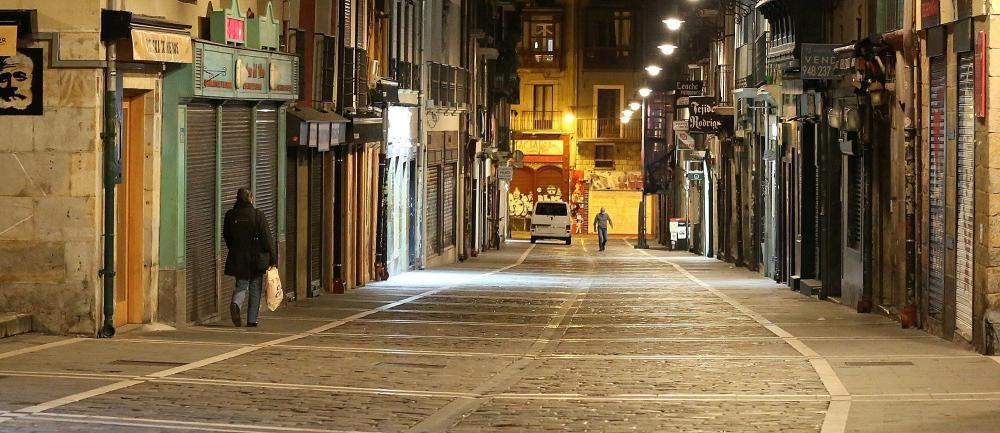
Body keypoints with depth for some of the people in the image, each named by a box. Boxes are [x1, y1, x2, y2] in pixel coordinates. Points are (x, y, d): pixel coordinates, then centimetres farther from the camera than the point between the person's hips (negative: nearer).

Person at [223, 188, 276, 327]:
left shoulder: (230, 215, -2)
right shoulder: (258, 216, -11)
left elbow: (226, 236, 9)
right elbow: (266, 238, -10)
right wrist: (273, 258, -5)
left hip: (238, 258, 2)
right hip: (257, 258, -2)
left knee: (241, 286, 10)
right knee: (255, 290, 11)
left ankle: (236, 304, -22)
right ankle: (252, 320, 13)